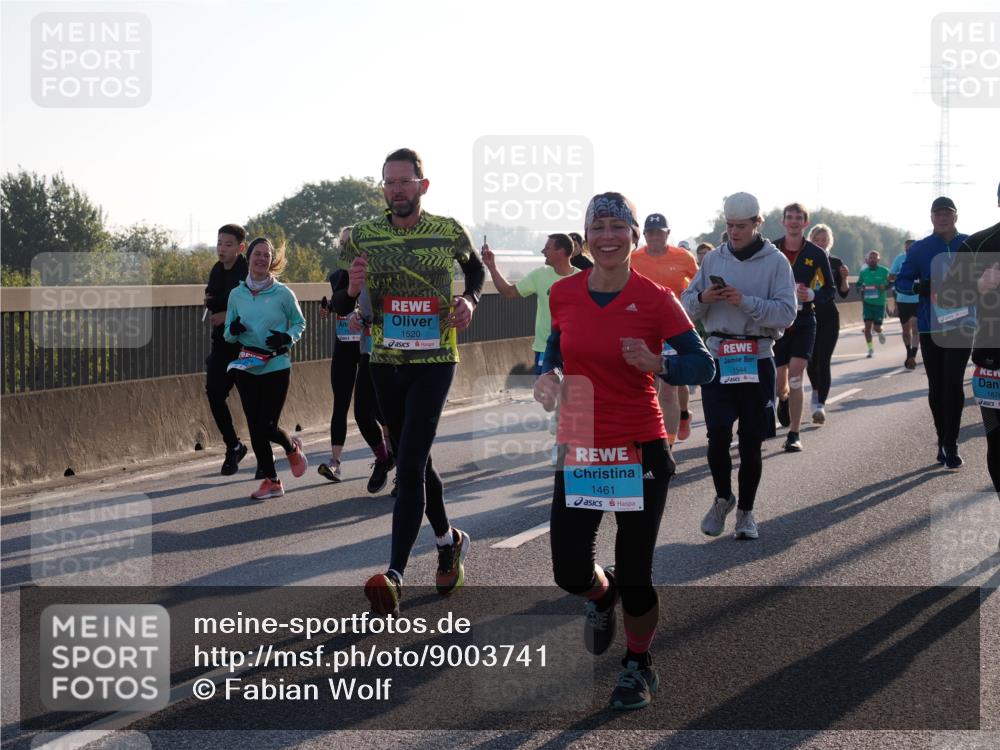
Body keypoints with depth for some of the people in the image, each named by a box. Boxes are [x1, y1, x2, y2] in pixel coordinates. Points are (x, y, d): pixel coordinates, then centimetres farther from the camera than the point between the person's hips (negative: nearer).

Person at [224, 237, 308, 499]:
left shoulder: (283, 293, -5)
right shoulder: (236, 294, 5)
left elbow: (300, 324, 7)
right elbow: (228, 334, 12)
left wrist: (287, 337, -14)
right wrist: (233, 331, -11)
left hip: (276, 367, -4)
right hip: (246, 367, 4)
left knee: (267, 426, -8)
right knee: (255, 428, 4)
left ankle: (292, 448, 27)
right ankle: (271, 481, 17)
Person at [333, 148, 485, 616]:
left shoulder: (449, 233, -4)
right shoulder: (362, 237, -1)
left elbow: (474, 268, 18)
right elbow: (339, 307, 3)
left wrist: (469, 300, -2)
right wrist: (351, 290, -20)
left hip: (434, 362, -4)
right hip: (385, 362, 4)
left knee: (408, 466, -15)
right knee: (414, 461, 15)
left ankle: (394, 576, -23)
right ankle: (448, 541, 39)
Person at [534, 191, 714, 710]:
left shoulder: (655, 299, -10)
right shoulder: (564, 294, 0)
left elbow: (703, 366, -10)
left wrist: (657, 364, -28)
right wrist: (548, 374, -2)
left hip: (640, 451, -3)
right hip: (579, 450, 3)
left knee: (635, 575, 1)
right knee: (569, 574, -1)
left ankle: (638, 666, 29)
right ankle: (602, 595, 38)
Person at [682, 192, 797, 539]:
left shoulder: (776, 262, -1)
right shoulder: (713, 259, 8)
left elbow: (786, 313, -10)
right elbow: (687, 307, 11)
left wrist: (745, 302, -20)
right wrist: (703, 297, -11)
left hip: (757, 360, -1)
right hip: (717, 358, 2)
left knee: (751, 442, 4)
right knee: (718, 435, -8)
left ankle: (745, 511, 19)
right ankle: (723, 498, 16)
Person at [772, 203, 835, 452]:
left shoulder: (816, 254, -3)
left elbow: (829, 289, 2)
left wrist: (812, 295, -18)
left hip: (803, 322, -1)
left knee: (795, 376, -15)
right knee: (780, 383, 6)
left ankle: (794, 435, -8)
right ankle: (783, 398, 45)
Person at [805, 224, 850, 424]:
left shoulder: (835, 263, 4)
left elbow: (843, 293, 3)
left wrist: (844, 278, -14)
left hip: (829, 317, -1)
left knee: (823, 361, -10)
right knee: (811, 359, 9)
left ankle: (820, 404, -15)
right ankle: (817, 391, 39)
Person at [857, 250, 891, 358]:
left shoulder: (884, 271, -5)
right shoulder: (863, 272, 3)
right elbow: (858, 286, 14)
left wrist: (883, 287, -19)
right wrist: (861, 288, -10)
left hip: (880, 303, -2)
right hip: (867, 303, 2)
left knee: (877, 327, -1)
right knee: (867, 326, -7)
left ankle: (881, 333, 38)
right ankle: (871, 349, 3)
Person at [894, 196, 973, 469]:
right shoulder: (920, 248, 4)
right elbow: (901, 281, 3)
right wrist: (925, 288, -17)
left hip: (962, 325, -2)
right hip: (930, 326, 2)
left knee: (954, 383, -12)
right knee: (937, 386, 7)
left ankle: (950, 445, -10)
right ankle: (944, 441, 19)